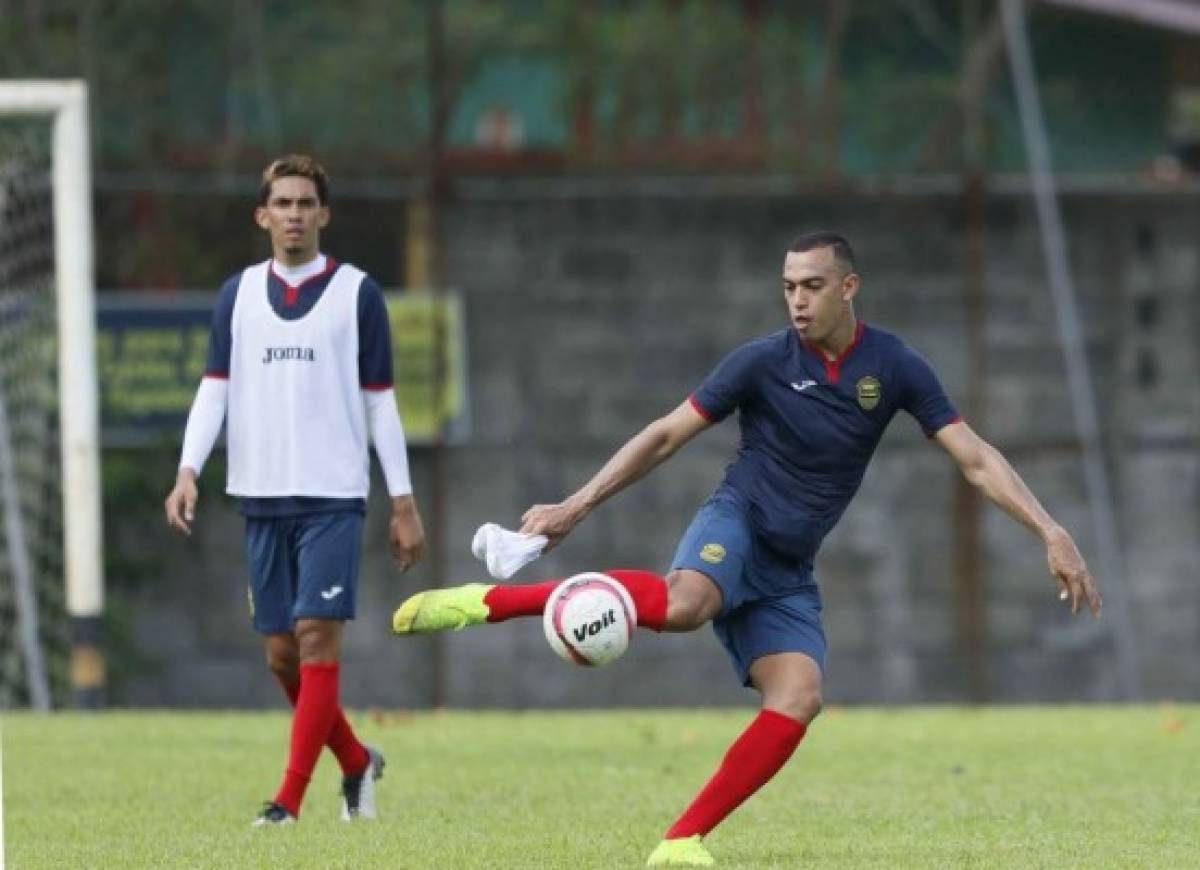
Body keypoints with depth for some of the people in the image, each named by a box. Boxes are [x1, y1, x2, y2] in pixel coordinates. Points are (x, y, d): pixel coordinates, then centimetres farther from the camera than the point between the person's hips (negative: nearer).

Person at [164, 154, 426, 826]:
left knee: (317, 639, -12)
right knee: (283, 654, 6)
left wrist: (404, 504, 0)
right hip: (262, 495, 4)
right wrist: (188, 473, -8)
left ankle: (291, 800, -12)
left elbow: (381, 403, 3)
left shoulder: (357, 293, 1)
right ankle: (357, 764, 28)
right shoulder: (238, 294, 10)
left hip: (334, 497, -4)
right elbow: (215, 389, 6)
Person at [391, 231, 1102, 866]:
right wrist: (575, 507, -8)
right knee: (684, 604, -38)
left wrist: (1052, 533, -13)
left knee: (798, 700, -19)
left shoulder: (894, 367, -2)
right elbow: (666, 436, -2)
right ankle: (490, 600, -34)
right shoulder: (764, 362, -7)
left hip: (790, 572, 4)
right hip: (738, 525, -4)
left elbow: (975, 458, -2)